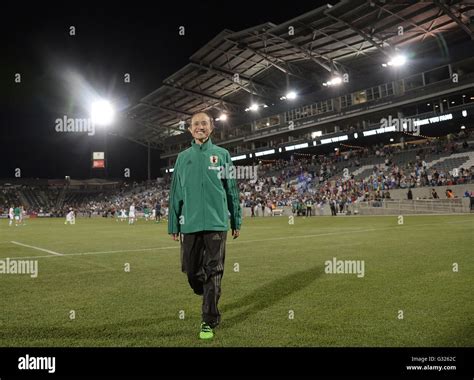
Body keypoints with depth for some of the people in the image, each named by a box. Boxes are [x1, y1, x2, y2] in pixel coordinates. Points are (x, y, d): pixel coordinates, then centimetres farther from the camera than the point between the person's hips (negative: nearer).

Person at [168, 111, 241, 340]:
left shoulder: (222, 155, 7)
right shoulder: (183, 157, 11)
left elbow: (232, 191, 8)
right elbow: (175, 193, 11)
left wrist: (236, 222, 5)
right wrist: (173, 225, 8)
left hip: (216, 223, -2)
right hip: (190, 223, 2)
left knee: (213, 273, 0)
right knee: (191, 271, 8)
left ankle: (209, 322, 10)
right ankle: (209, 300, 37)